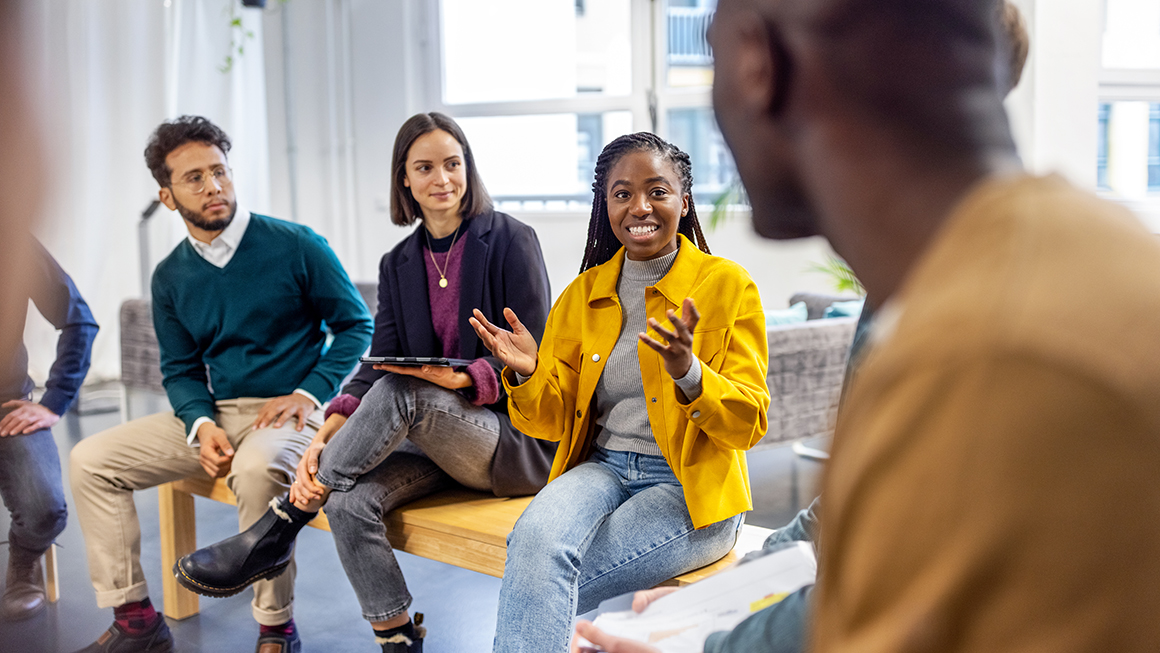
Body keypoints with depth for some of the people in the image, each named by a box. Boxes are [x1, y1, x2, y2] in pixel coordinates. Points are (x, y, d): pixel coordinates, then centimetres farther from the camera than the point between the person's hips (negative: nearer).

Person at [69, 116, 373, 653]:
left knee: (255, 467, -39)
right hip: (213, 412, 6)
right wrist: (201, 424, -9)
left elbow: (356, 325, -2)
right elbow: (180, 370, 12)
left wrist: (308, 395, -14)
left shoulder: (296, 246, -6)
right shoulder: (170, 277, 8)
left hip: (289, 411, -5)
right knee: (90, 460, -5)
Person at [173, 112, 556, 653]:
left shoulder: (511, 240, -4)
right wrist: (324, 437, -16)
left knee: (400, 392, -32)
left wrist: (461, 380, -27)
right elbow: (378, 365, 1)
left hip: (520, 442, -4)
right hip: (438, 442, 5)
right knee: (349, 499, -26)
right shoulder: (398, 264, 11)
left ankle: (272, 537, -18)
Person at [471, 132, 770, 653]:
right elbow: (554, 422, 11)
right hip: (601, 469, 4)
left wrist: (688, 373, -26)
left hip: (691, 490, -3)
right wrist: (528, 376, -11)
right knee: (535, 538, -31)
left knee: (539, 586, -26)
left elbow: (750, 424, -7)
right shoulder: (583, 294, 10)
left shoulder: (728, 285, -1)